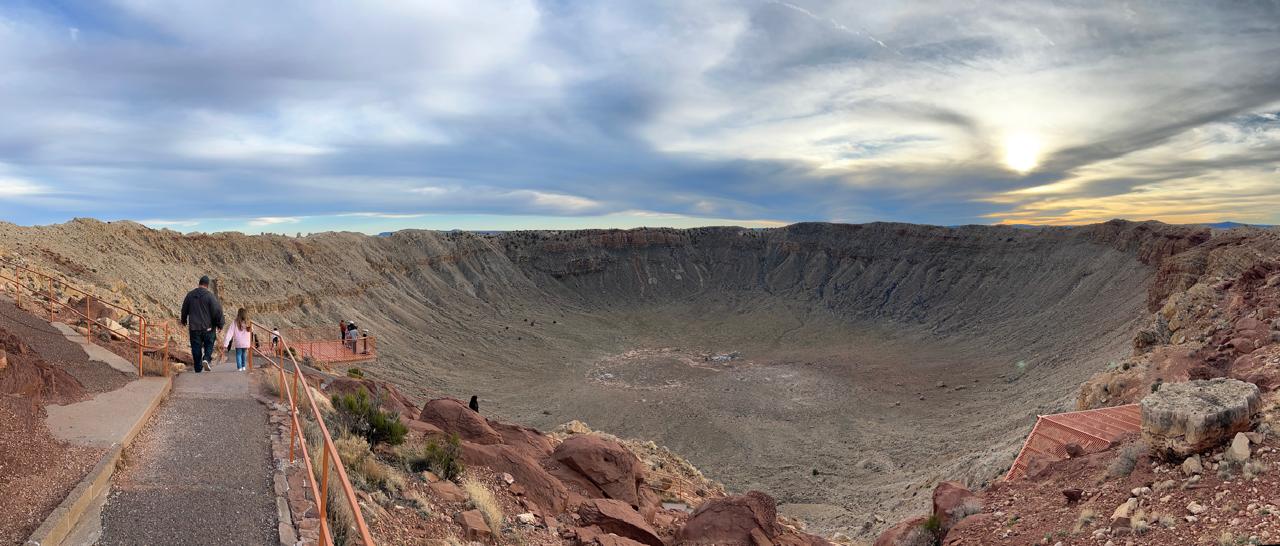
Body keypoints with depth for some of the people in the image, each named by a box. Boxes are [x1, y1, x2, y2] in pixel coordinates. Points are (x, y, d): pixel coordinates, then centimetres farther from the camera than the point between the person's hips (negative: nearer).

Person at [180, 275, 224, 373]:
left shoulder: (190, 295, 4)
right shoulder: (210, 295, -10)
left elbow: (184, 309, 18)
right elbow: (217, 311, -12)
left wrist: (184, 321, 35)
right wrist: (219, 324, 0)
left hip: (194, 327, 3)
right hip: (208, 327, -3)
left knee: (196, 348, 9)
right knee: (209, 345, 13)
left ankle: (198, 368, 11)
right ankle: (206, 358, -12)